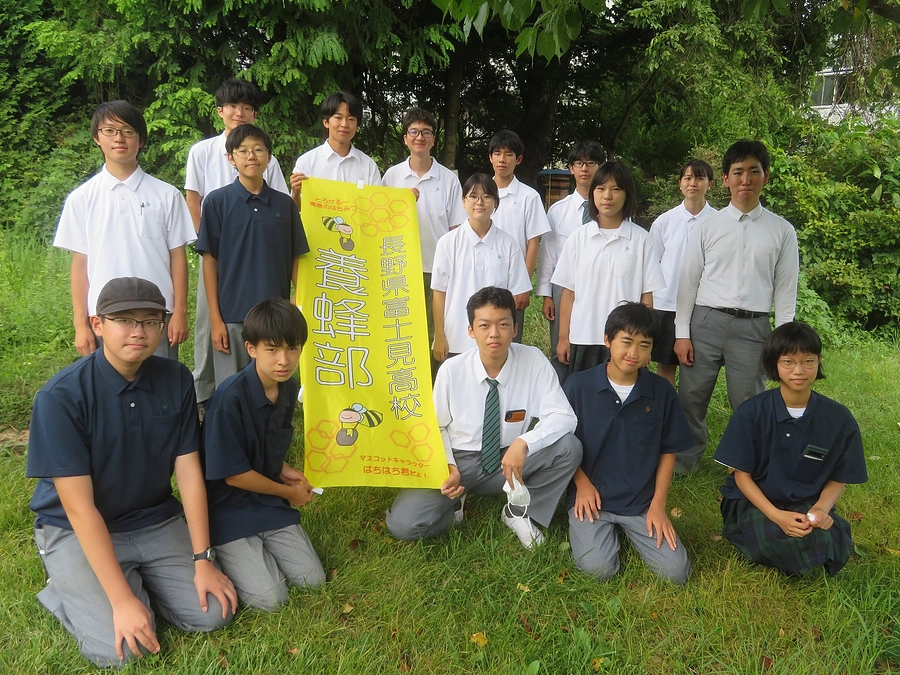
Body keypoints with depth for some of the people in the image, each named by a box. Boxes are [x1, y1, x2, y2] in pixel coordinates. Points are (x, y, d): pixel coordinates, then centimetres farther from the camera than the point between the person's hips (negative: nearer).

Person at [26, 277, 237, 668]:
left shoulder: (176, 381, -8)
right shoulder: (61, 396, -22)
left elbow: (189, 473, -5)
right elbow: (79, 507, -23)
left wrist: (203, 559, -8)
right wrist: (121, 599, -25)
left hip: (156, 521, 4)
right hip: (76, 531, -4)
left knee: (213, 613, -8)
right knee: (117, 648, -19)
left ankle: (140, 579, 17)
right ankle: (66, 590, 10)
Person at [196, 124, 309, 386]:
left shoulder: (284, 204, 6)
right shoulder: (217, 201, 0)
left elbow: (296, 260, 8)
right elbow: (210, 260, -1)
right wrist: (215, 318, -5)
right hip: (231, 316, -2)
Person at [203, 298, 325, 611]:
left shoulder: (289, 388, -3)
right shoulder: (230, 398, -26)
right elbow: (233, 474, -20)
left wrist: (283, 470, -4)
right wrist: (289, 492, -7)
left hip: (269, 502, 6)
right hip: (227, 507, -6)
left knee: (313, 579, 1)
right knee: (270, 597, -13)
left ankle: (260, 547, 21)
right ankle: (218, 554, 11)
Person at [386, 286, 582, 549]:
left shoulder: (533, 361, -15)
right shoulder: (451, 371, -14)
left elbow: (563, 417, -17)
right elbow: (436, 426, 0)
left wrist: (523, 443, -34)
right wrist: (448, 467, -16)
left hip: (511, 460, 1)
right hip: (460, 460, -1)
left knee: (569, 447, -26)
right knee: (403, 522, -23)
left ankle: (518, 512, -3)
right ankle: (455, 503, 11)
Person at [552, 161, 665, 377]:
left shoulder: (640, 239, 0)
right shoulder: (579, 238, 4)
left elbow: (646, 295, 1)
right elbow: (568, 292, 6)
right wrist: (563, 338, 5)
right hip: (582, 338, 2)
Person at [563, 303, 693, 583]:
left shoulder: (662, 392, -3)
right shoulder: (578, 386, -8)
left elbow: (668, 450, 5)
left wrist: (658, 504, -1)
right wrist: (582, 483, -7)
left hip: (642, 502, 2)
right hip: (591, 496, -2)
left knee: (677, 571, -9)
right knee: (598, 568, -20)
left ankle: (626, 528, 17)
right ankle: (598, 529, 14)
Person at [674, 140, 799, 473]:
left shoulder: (782, 231, 4)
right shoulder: (707, 227, 4)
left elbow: (785, 290, 5)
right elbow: (688, 282, 5)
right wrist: (681, 333, 0)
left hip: (753, 327, 0)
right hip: (706, 321, 1)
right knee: (691, 397, 7)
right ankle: (682, 462, 25)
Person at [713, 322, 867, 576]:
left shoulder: (839, 420, -5)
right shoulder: (751, 413, -11)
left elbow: (838, 478, 4)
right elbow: (741, 474, -7)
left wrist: (820, 509, -17)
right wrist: (776, 515, -21)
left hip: (808, 505, 3)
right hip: (755, 501, -3)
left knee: (831, 546, -28)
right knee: (775, 541, -35)